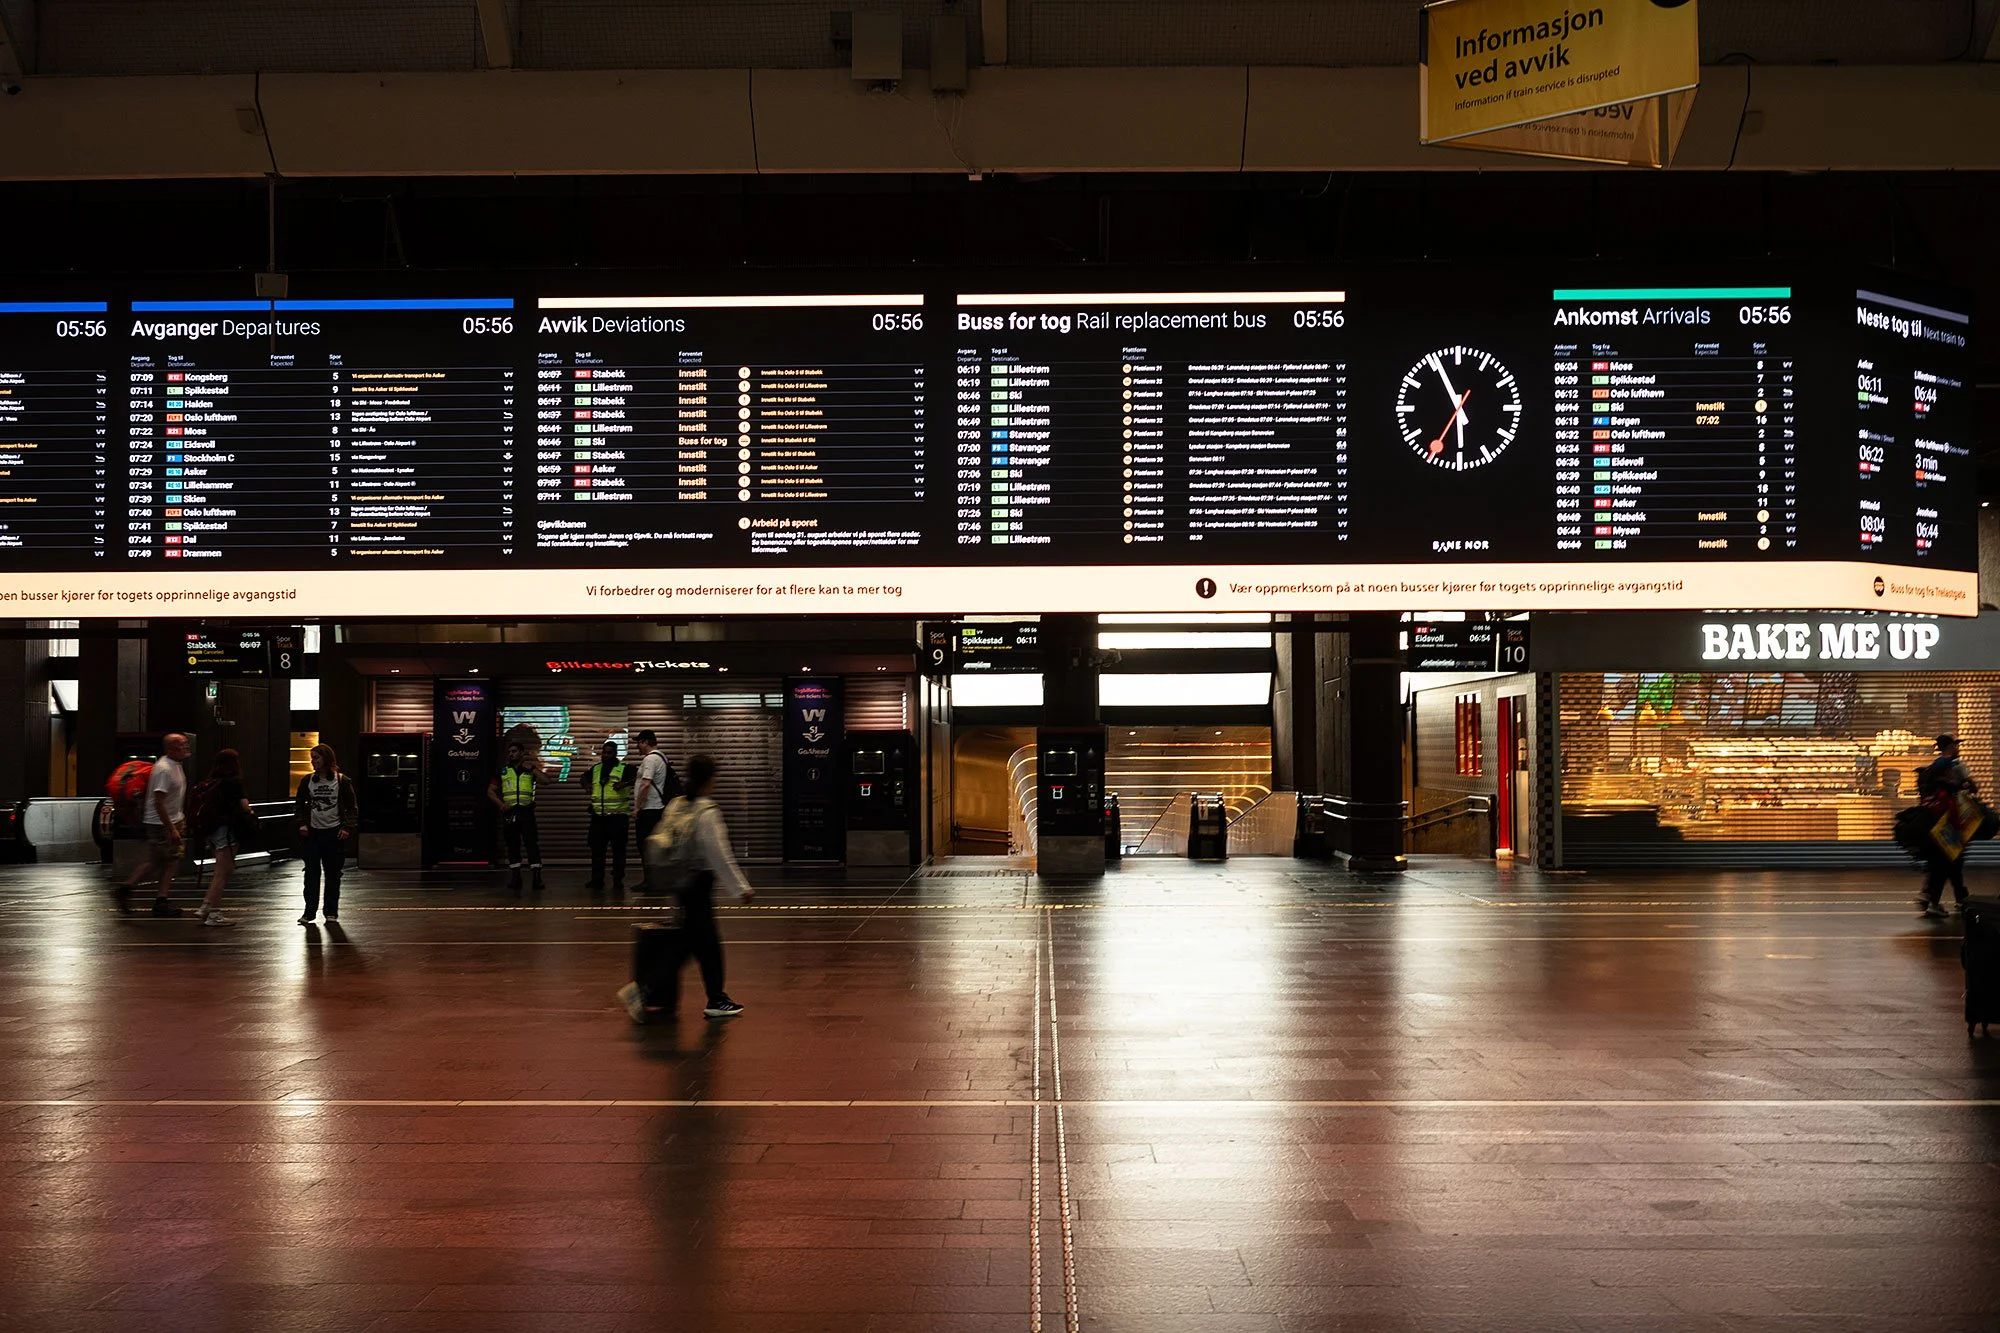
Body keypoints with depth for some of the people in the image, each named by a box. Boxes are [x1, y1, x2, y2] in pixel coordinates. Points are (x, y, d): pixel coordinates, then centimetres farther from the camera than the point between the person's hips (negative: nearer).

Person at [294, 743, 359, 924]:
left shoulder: (342, 781, -2)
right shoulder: (307, 780, 6)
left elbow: (353, 807, 1)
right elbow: (298, 804, 15)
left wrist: (347, 828, -9)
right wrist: (302, 824, 1)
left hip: (334, 833, -2)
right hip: (312, 833, 2)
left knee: (333, 874, 5)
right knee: (311, 873, 0)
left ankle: (331, 911, 12)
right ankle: (309, 911, 3)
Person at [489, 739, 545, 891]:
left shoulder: (529, 769, 7)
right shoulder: (502, 771, 11)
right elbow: (490, 791, 11)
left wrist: (533, 769, -12)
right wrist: (501, 804, -4)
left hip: (526, 811, -2)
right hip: (509, 812, 2)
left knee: (532, 843, -9)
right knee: (512, 845, 6)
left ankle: (537, 877, -11)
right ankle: (515, 878, 12)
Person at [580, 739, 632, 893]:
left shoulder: (624, 769, -4)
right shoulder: (595, 769, 13)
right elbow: (585, 777, 33)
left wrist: (625, 783, -29)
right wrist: (586, 784, 12)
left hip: (618, 816, -5)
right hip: (598, 816, 5)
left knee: (618, 851, 1)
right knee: (597, 850, 8)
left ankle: (618, 882, 8)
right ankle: (596, 881, 16)